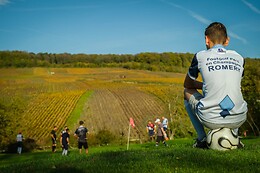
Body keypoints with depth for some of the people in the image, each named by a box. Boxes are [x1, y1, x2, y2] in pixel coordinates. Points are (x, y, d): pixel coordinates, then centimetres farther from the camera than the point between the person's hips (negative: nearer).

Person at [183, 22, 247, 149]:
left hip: (210, 120, -3)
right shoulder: (239, 58, 12)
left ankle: (202, 139, 16)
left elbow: (187, 84, 18)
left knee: (188, 92, 26)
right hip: (238, 120, 4)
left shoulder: (200, 56, 3)